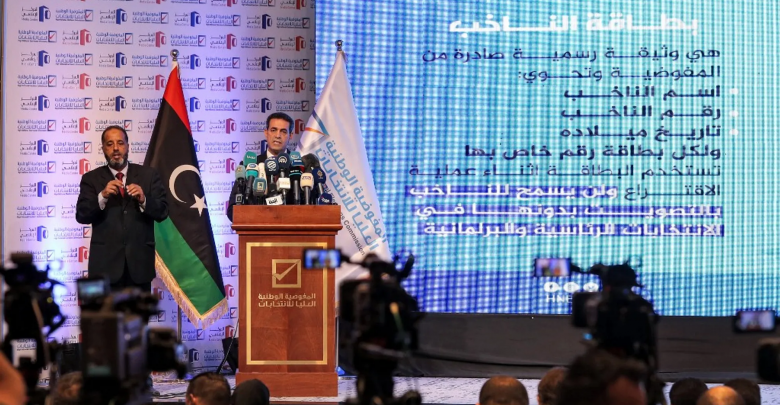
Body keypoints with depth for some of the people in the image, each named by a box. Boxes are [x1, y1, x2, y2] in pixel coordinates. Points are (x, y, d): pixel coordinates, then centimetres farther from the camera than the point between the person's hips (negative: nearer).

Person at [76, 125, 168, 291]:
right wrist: (102, 196, -21)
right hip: (105, 262, -1)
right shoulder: (91, 178, 6)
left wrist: (143, 199, -19)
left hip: (139, 261, 1)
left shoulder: (148, 175, 7)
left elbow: (162, 212, 1)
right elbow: (81, 215, -4)